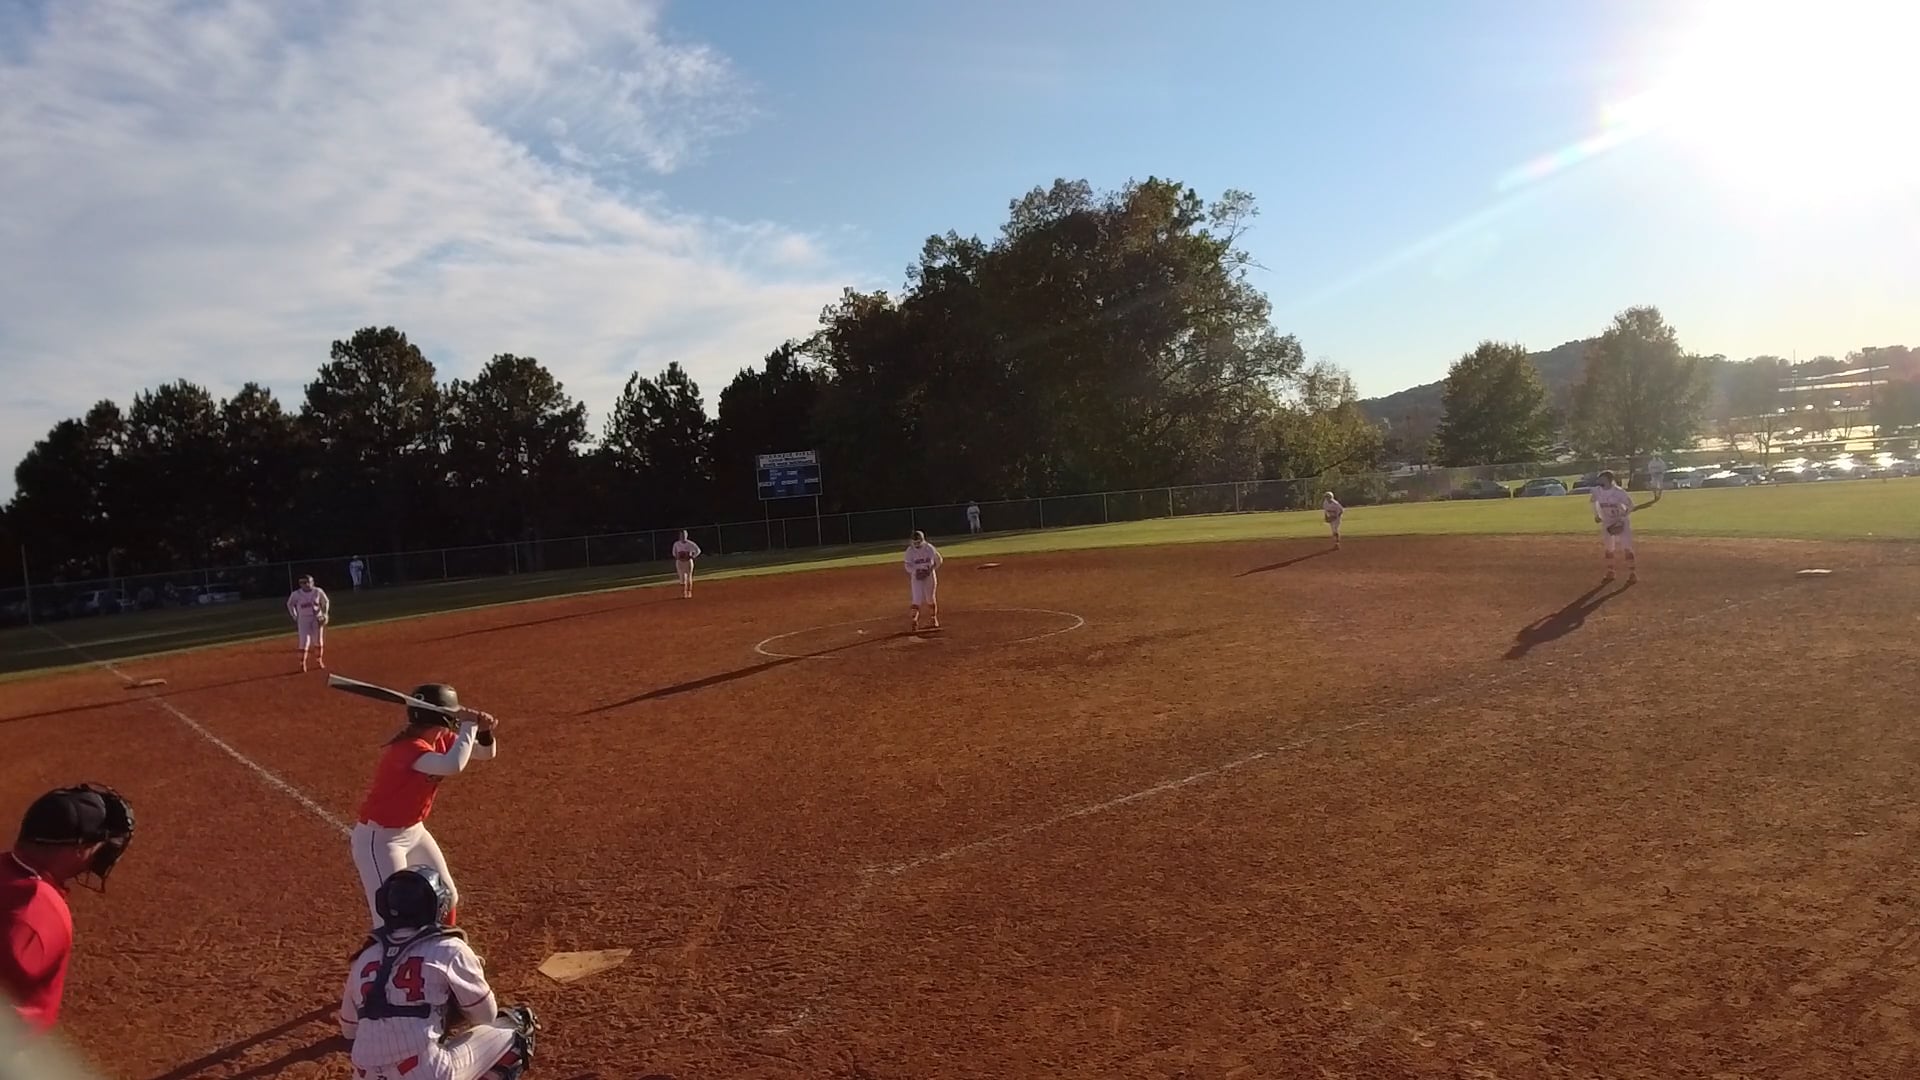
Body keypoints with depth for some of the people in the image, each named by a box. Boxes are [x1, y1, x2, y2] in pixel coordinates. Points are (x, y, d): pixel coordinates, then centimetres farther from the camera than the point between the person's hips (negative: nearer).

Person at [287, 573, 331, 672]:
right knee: (304, 642, -9)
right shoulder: (296, 594, -11)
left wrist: (325, 614, -4)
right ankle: (302, 664, -2)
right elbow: (290, 604, 7)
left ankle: (320, 662, 23)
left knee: (319, 641, 9)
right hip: (303, 619, -2)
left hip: (317, 619, 2)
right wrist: (295, 618, 6)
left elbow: (325, 602, 6)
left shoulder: (318, 592, -9)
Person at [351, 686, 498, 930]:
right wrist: (469, 725, -36)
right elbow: (453, 765, -49)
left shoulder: (440, 740, -3)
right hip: (379, 839, -9)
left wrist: (483, 731, -15)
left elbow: (486, 753, 6)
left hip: (414, 832, 9)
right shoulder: (409, 746, -30)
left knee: (446, 898, 20)